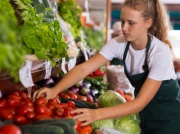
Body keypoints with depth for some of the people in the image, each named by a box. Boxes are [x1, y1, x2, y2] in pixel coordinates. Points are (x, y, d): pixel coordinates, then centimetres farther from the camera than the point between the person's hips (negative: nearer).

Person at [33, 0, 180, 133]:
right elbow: (84, 68, -22)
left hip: (168, 116, -4)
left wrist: (97, 114, -44)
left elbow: (140, 102, -33)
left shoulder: (160, 53, -29)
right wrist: (55, 90, -38)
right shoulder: (119, 43, -15)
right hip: (147, 114, 4)